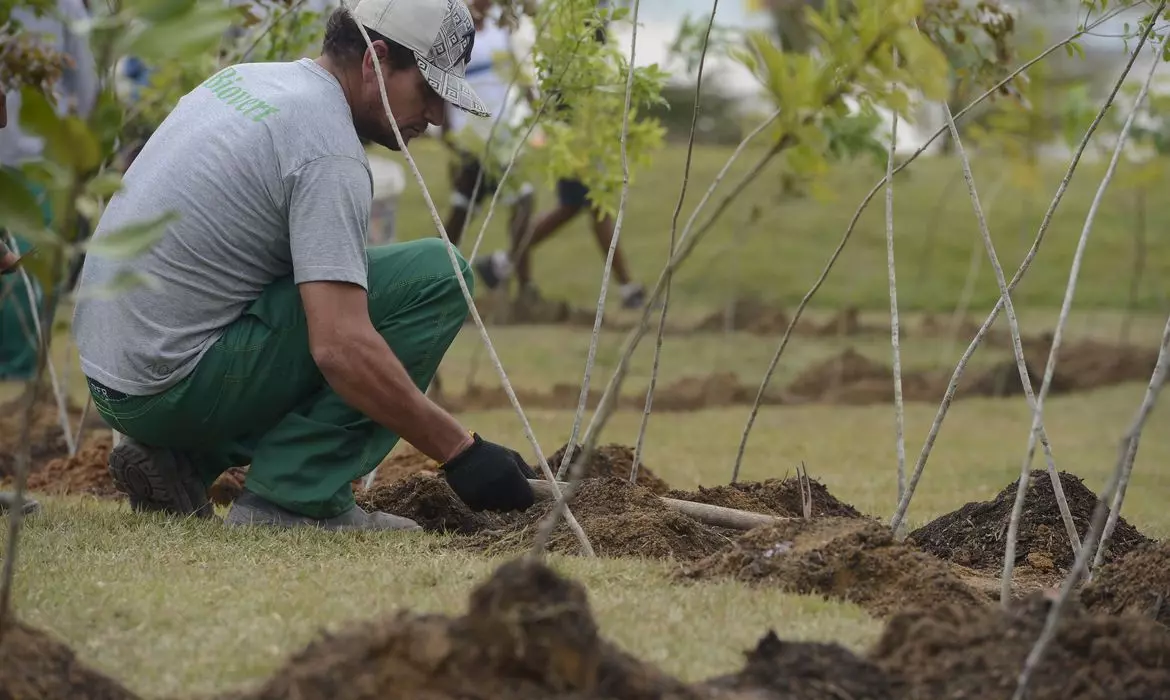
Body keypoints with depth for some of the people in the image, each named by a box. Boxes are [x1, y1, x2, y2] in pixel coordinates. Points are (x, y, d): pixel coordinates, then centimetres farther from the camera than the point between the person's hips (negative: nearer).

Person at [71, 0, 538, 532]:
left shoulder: (243, 79, 12)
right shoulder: (327, 149, -16)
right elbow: (342, 349, -26)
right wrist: (459, 452, -21)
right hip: (173, 385, -9)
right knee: (436, 274, -12)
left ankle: (181, 458, 13)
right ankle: (297, 497, -10)